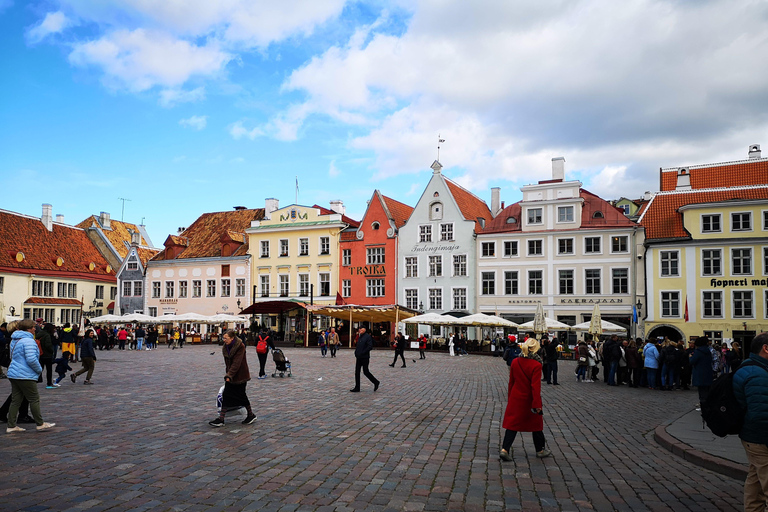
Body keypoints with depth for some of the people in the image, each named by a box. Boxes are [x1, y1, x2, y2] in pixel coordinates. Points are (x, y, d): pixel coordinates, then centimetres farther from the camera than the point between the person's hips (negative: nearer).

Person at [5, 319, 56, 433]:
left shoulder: (14, 340, 15)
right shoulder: (28, 341, -17)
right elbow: (31, 359, -25)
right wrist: (39, 369, -8)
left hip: (13, 374, 9)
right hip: (25, 376, -9)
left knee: (16, 400, 12)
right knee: (34, 400, 0)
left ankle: (11, 426, 14)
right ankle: (40, 424, 8)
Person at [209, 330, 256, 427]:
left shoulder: (240, 346, -19)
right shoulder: (225, 347, 4)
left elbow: (237, 363, -24)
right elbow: (227, 362, 13)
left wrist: (229, 375, -28)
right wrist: (227, 374, 13)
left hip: (240, 375, -6)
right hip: (230, 375, 6)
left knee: (241, 395, 3)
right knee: (226, 395, 1)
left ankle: (251, 415, 22)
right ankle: (221, 419, 4)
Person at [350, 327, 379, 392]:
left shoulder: (367, 336, -11)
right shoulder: (359, 337, 14)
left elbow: (370, 346, -19)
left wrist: (362, 352, -20)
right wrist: (356, 352, 6)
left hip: (364, 358, -8)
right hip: (358, 358, 8)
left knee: (366, 372, -3)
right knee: (357, 372, 6)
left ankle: (376, 382, 16)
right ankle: (357, 388, 11)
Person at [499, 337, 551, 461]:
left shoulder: (515, 362, -2)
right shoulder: (536, 365, -17)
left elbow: (511, 382, 6)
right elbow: (536, 386, -18)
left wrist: (510, 398, 16)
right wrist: (537, 404, -15)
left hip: (515, 398, 4)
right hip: (529, 400, -3)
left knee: (512, 423, 7)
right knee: (536, 423, 15)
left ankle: (505, 449, -5)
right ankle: (540, 450, 31)